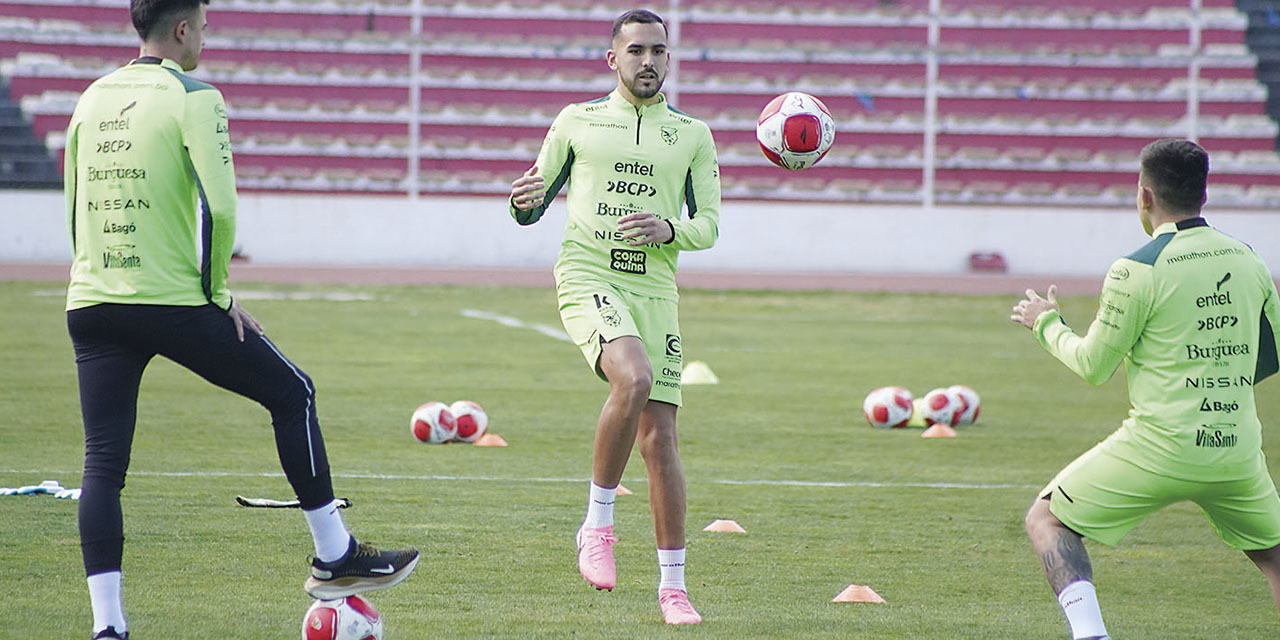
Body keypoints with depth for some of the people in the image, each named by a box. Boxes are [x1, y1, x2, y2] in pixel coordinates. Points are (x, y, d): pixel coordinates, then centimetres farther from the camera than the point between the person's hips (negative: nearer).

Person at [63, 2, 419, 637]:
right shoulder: (192, 97, -7)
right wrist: (217, 290, -4)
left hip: (90, 303, 6)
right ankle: (335, 558, 18)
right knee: (291, 394, 13)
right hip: (173, 301, -6)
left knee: (103, 463, 5)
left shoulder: (93, 98, 12)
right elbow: (220, 206, -16)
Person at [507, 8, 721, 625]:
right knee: (634, 378, -32)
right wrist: (523, 202, -9)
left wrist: (668, 229, -9)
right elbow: (534, 203, 15)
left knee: (659, 438, -2)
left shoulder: (693, 135, 14)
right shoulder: (577, 122, 11)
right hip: (587, 276, -3)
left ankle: (673, 585, 7)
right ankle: (597, 523, -16)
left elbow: (709, 225, 13)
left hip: (655, 289, 3)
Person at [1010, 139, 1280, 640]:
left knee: (1047, 520, 10)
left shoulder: (1138, 271, -10)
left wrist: (1047, 324, 16)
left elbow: (1093, 366, -1)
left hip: (1160, 445, -5)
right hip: (1238, 447, 5)